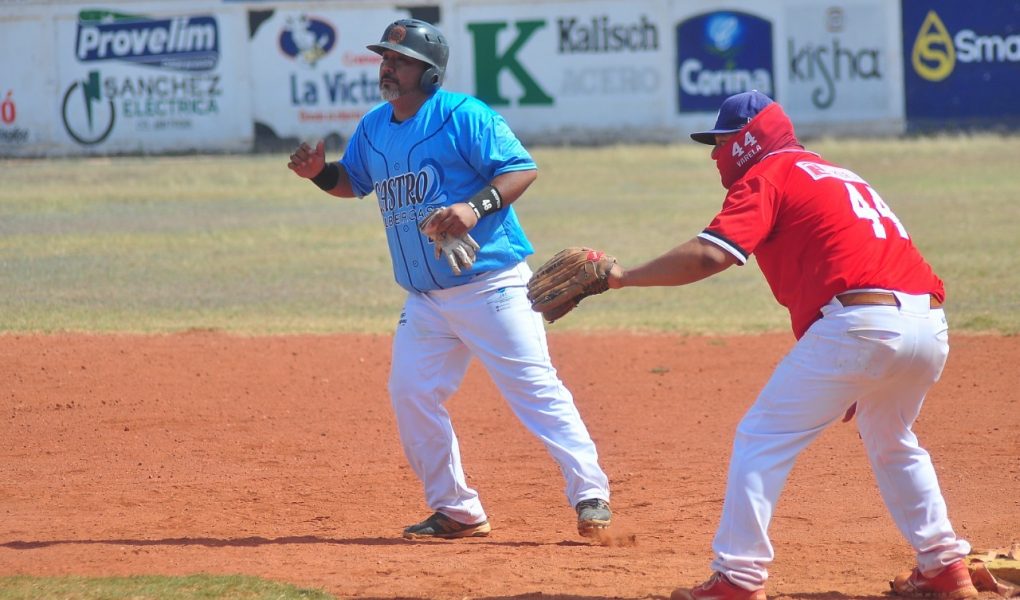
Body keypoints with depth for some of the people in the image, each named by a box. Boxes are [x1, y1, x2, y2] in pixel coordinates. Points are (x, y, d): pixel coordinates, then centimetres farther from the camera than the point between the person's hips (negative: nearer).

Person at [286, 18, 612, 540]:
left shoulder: (462, 116, -11)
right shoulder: (373, 127, 10)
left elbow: (523, 169, -15)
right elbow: (354, 182, 25)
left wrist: (475, 207, -29)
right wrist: (320, 172, 4)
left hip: (491, 286, -7)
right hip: (424, 300, 7)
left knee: (535, 388, -10)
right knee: (410, 395, 2)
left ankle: (590, 496, -5)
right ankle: (456, 511, 14)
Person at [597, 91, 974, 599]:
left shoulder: (766, 177, 5)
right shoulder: (834, 174, 30)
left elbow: (710, 254, -11)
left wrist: (624, 276, -7)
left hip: (859, 323, -8)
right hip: (930, 326, 8)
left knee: (761, 439, 1)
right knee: (891, 443, 31)